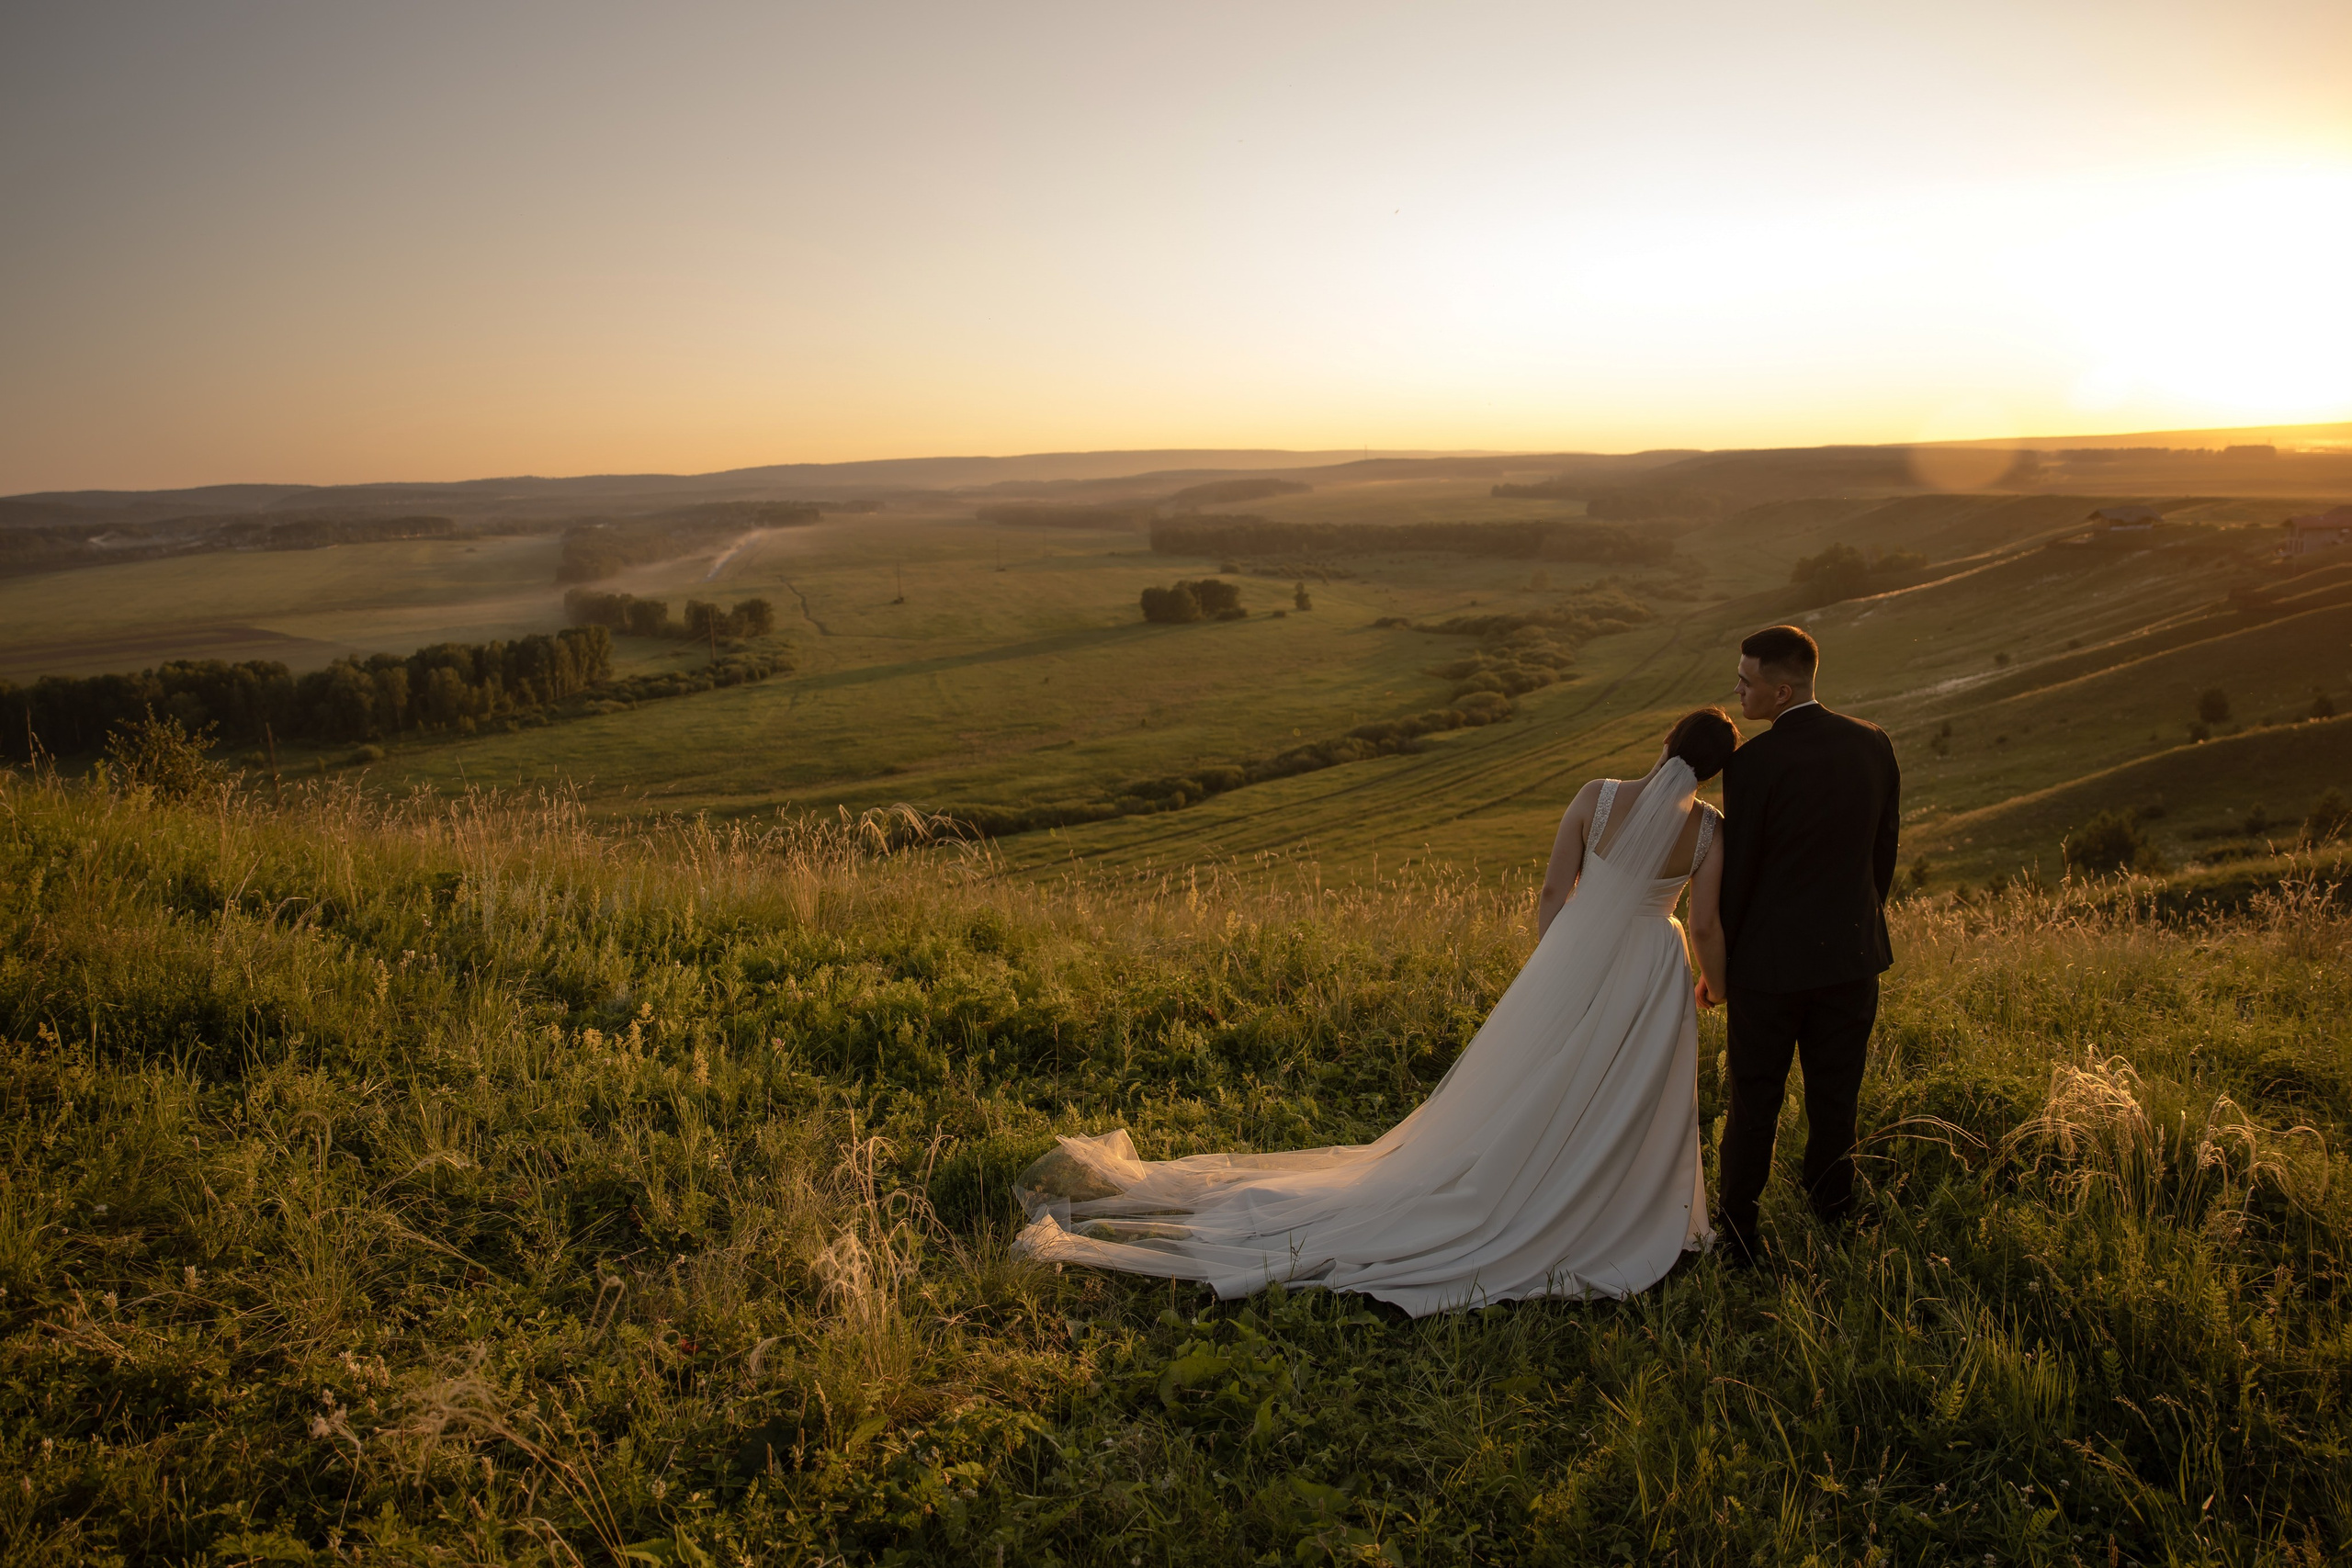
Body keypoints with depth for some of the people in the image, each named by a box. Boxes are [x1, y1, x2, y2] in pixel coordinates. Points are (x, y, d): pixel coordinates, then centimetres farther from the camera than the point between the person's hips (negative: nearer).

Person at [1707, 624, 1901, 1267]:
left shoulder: (1753, 763, -19)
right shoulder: (1873, 743, -3)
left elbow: (1736, 872, -12)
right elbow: (1885, 852, 7)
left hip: (1771, 961, -4)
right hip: (1852, 956, 5)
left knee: (1753, 1106, 10)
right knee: (1834, 1106, 17)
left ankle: (1736, 1238, 21)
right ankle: (1832, 1231, 31)